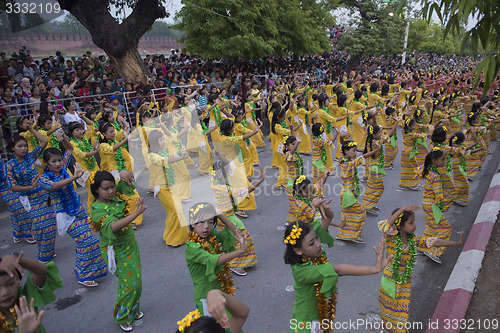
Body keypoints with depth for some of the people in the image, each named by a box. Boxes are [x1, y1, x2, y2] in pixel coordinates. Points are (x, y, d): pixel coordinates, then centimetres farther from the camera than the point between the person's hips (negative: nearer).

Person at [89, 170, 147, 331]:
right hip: (115, 250, -6)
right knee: (129, 282, -4)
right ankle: (122, 316, 20)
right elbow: (113, 226, -39)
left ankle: (133, 309, 37)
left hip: (130, 244, 7)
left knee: (136, 279, 14)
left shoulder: (117, 197, -2)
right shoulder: (97, 210, -22)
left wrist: (122, 175, -9)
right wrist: (137, 213, -47)